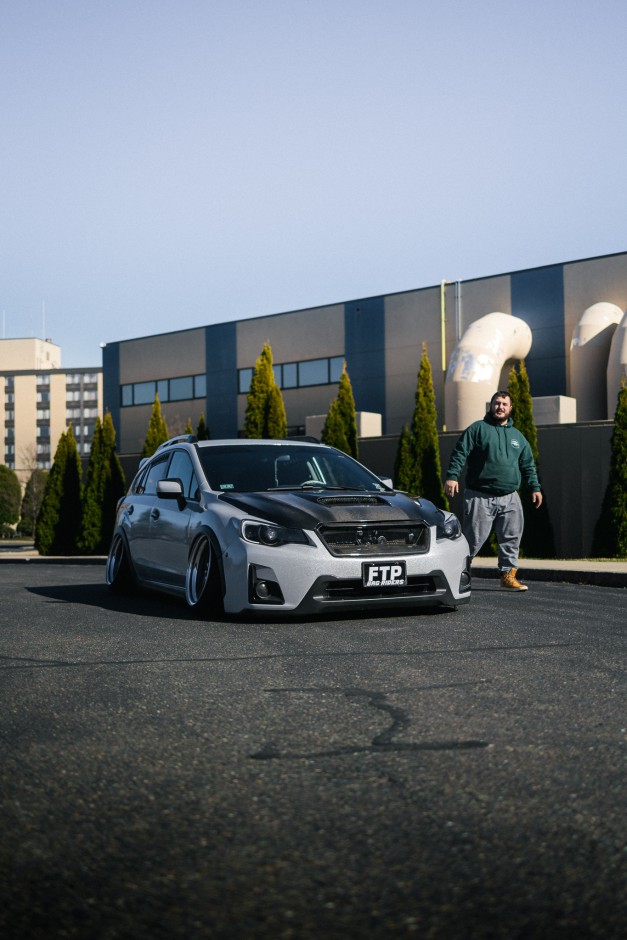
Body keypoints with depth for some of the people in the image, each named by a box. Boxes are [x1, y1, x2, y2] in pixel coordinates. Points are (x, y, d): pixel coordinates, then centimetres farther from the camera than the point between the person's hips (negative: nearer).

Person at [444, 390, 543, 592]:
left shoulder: (517, 436, 19)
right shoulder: (478, 428, 2)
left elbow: (528, 465, 24)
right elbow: (459, 453, -5)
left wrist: (535, 487, 15)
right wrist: (452, 476, -17)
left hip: (509, 499, 5)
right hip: (480, 498, -5)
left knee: (512, 538, 2)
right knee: (473, 539, -4)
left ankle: (508, 575, 11)